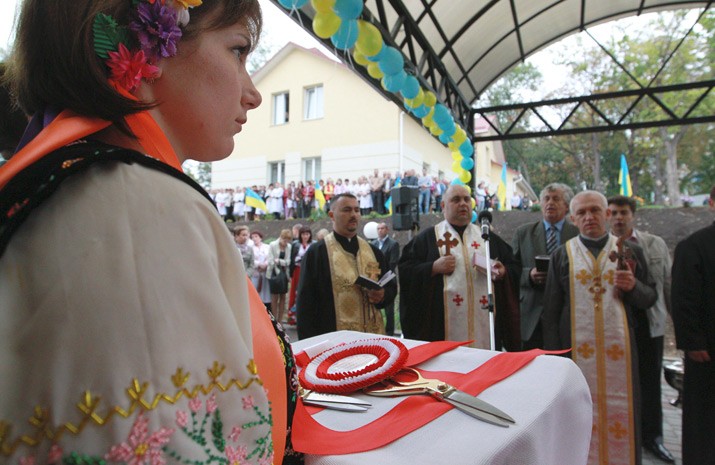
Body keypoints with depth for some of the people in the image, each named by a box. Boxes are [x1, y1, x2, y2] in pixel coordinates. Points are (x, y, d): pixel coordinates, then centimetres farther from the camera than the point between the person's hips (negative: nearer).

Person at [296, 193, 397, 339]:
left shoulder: (373, 251, 11)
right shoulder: (315, 253, -3)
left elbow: (391, 287, 17)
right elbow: (305, 302, -6)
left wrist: (382, 295, -6)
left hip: (372, 335, 5)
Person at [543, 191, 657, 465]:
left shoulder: (631, 252, 7)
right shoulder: (562, 255, 4)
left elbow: (650, 298, 10)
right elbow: (551, 311, 3)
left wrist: (633, 286, -13)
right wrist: (553, 357, -2)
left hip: (619, 348, 1)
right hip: (577, 349, -1)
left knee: (620, 415, 6)